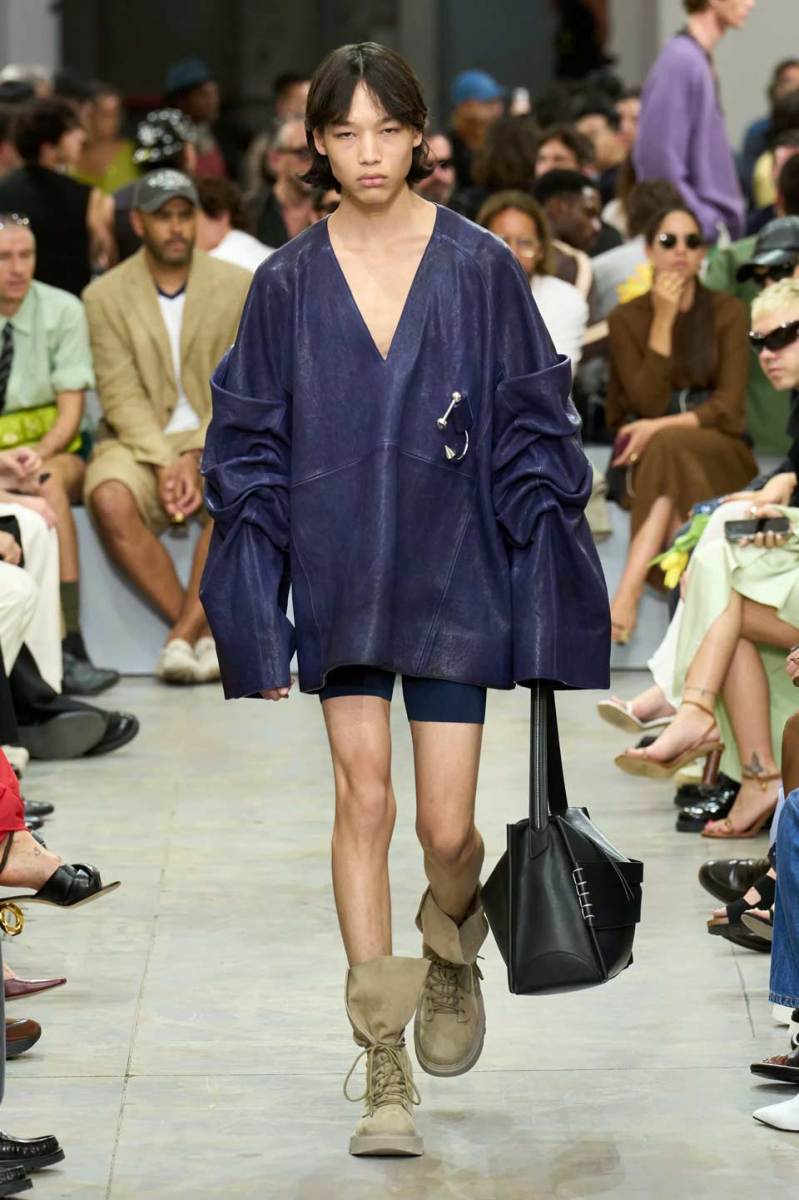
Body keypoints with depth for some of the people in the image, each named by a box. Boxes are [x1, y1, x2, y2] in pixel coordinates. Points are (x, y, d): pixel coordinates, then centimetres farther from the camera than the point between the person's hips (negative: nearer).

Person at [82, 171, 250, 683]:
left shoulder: (239, 286, 3)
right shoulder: (105, 295, 3)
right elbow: (122, 396, -5)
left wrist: (195, 457, -17)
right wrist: (163, 464, -20)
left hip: (219, 437, 0)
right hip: (139, 442, 0)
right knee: (109, 499, -33)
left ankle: (186, 632, -26)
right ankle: (207, 633, -24)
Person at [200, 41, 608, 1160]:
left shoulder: (479, 267, -3)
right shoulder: (288, 282, 0)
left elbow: (532, 435, 0)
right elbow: (249, 447, 5)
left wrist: (543, 601, -4)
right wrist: (257, 623, 0)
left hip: (450, 574, -1)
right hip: (338, 578, 1)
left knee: (447, 827, -3)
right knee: (363, 799, -5)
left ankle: (452, 948, 33)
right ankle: (386, 1067, 3)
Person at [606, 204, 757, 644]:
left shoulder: (728, 313, 4)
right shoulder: (627, 318, 5)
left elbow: (728, 407, -5)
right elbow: (647, 404, -7)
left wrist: (664, 427, -21)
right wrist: (663, 321, -13)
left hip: (717, 452, -1)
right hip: (646, 455, 1)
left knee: (668, 448, -36)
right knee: (662, 449, -36)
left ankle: (629, 589, -45)